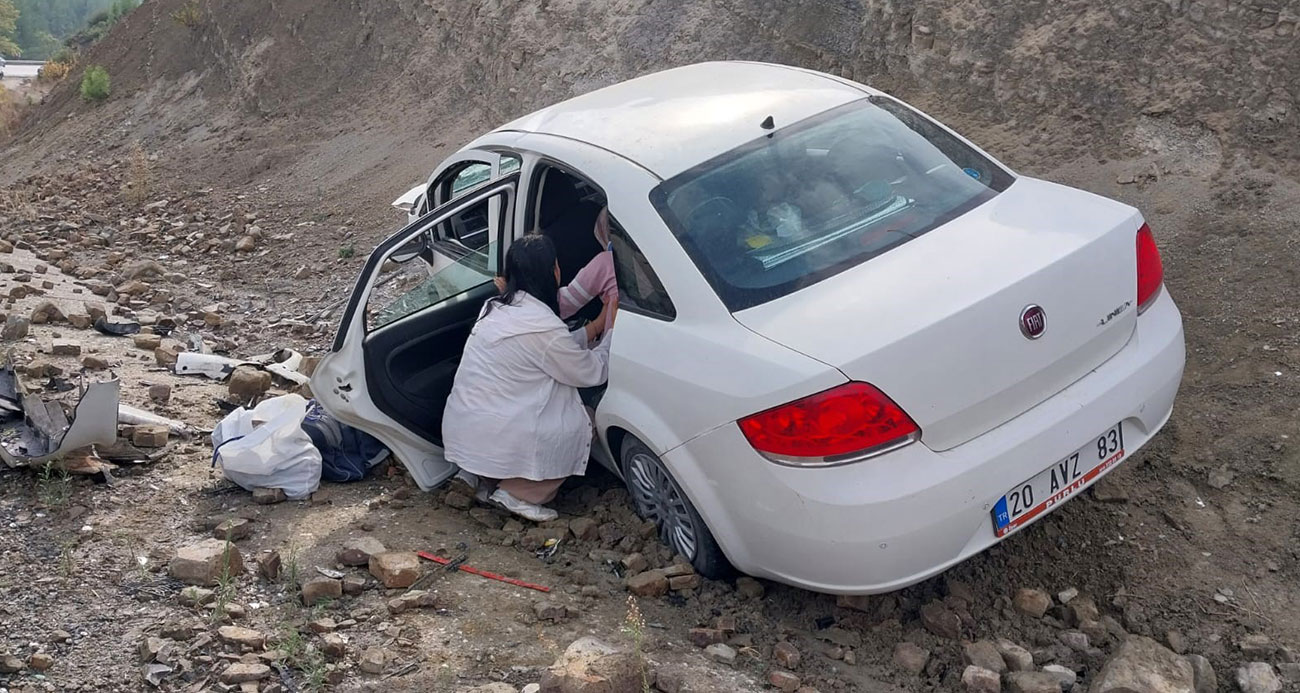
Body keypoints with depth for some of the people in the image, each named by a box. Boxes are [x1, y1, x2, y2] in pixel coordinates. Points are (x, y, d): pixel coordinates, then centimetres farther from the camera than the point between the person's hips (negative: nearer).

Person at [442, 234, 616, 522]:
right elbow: (593, 372, -6)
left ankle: (485, 477, 15)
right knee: (582, 422, 7)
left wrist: (595, 328, 17)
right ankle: (517, 493, 3)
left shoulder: (498, 307, 6)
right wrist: (611, 329, 7)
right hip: (489, 441, -8)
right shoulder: (541, 325, -21)